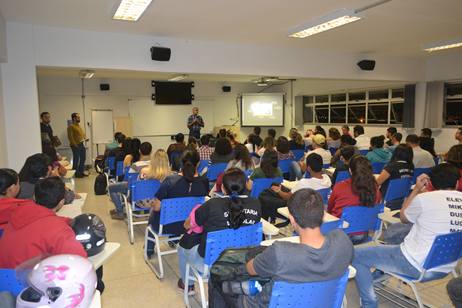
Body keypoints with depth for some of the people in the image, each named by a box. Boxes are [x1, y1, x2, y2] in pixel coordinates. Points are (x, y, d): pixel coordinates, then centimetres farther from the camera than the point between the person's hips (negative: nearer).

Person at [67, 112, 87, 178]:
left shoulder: (79, 126, 17)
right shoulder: (71, 126, -9)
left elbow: (82, 134, 24)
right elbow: (70, 137, -15)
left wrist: (85, 138, 4)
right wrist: (75, 145, -19)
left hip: (81, 145, 9)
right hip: (75, 146, -9)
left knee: (82, 159, 12)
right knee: (76, 160, -2)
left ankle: (81, 172, 21)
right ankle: (76, 174, 5)